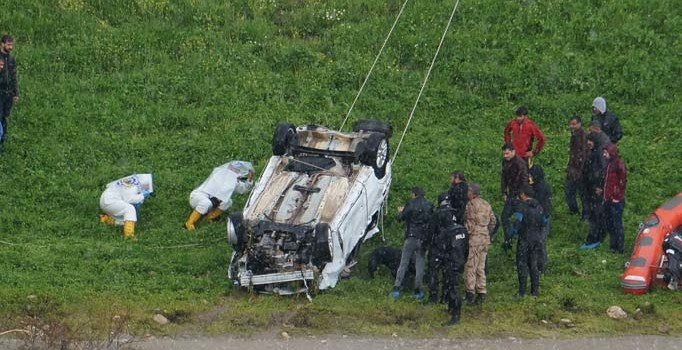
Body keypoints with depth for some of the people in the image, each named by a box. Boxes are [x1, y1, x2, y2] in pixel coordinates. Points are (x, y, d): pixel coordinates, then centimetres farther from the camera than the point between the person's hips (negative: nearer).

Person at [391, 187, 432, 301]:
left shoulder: (410, 204, -8)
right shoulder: (429, 206, 2)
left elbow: (401, 218, -2)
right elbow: (431, 221, 8)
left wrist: (400, 212, 19)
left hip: (411, 237, -3)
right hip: (423, 239, 3)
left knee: (403, 263, 2)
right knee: (420, 265, 9)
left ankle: (396, 289, -2)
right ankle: (417, 290, 10)